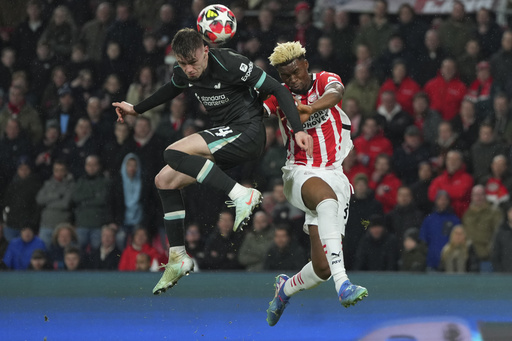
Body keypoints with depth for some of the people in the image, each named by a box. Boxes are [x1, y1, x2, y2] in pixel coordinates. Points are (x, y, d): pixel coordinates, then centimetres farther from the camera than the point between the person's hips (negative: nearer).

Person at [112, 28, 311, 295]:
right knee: (164, 181, 9)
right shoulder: (184, 73, 0)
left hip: (247, 133, -9)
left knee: (173, 153, -25)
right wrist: (136, 109, 38)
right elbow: (170, 90, 27)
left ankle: (241, 195, -26)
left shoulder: (230, 65, -22)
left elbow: (277, 90, -18)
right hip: (224, 135, 9)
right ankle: (178, 258, 14)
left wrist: (298, 130, -25)